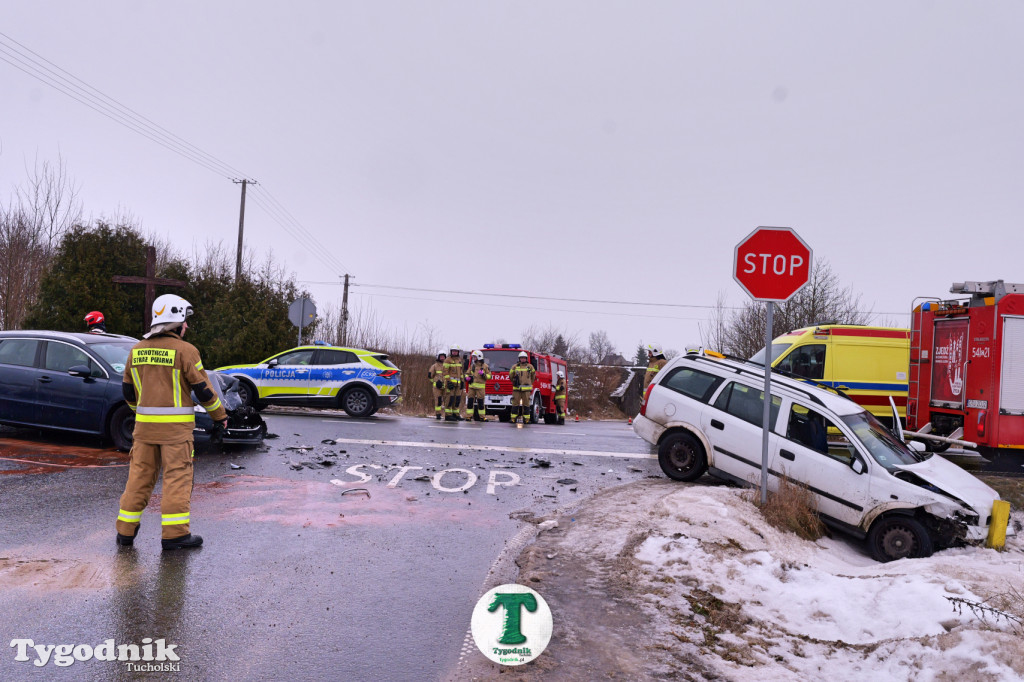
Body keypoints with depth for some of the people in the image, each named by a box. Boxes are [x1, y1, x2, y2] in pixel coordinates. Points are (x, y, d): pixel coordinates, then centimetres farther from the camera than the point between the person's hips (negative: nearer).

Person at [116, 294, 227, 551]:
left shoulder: (137, 349, 9)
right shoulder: (185, 350, -9)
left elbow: (128, 390, 16)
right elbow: (203, 389, -7)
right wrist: (220, 415, 6)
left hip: (144, 424, 6)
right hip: (175, 426, -6)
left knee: (140, 475, 13)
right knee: (177, 477, 0)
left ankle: (126, 530, 20)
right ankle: (175, 533, 1)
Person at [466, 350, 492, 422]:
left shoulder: (485, 366, 2)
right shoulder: (472, 366, 14)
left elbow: (489, 376, 1)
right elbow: (468, 373, 26)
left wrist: (483, 374, -16)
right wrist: (468, 377, 4)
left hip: (480, 387, -4)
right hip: (472, 386, 4)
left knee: (480, 402, -3)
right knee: (470, 401, -1)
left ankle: (482, 416, 5)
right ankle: (469, 415, 4)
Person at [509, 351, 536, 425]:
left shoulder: (530, 367, 9)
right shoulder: (515, 366, 8)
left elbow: (533, 376, 22)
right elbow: (511, 375, 19)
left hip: (526, 388, 0)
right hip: (516, 388, 0)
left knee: (526, 404, -1)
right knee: (515, 403, -2)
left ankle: (526, 419, 2)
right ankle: (514, 418, 1)